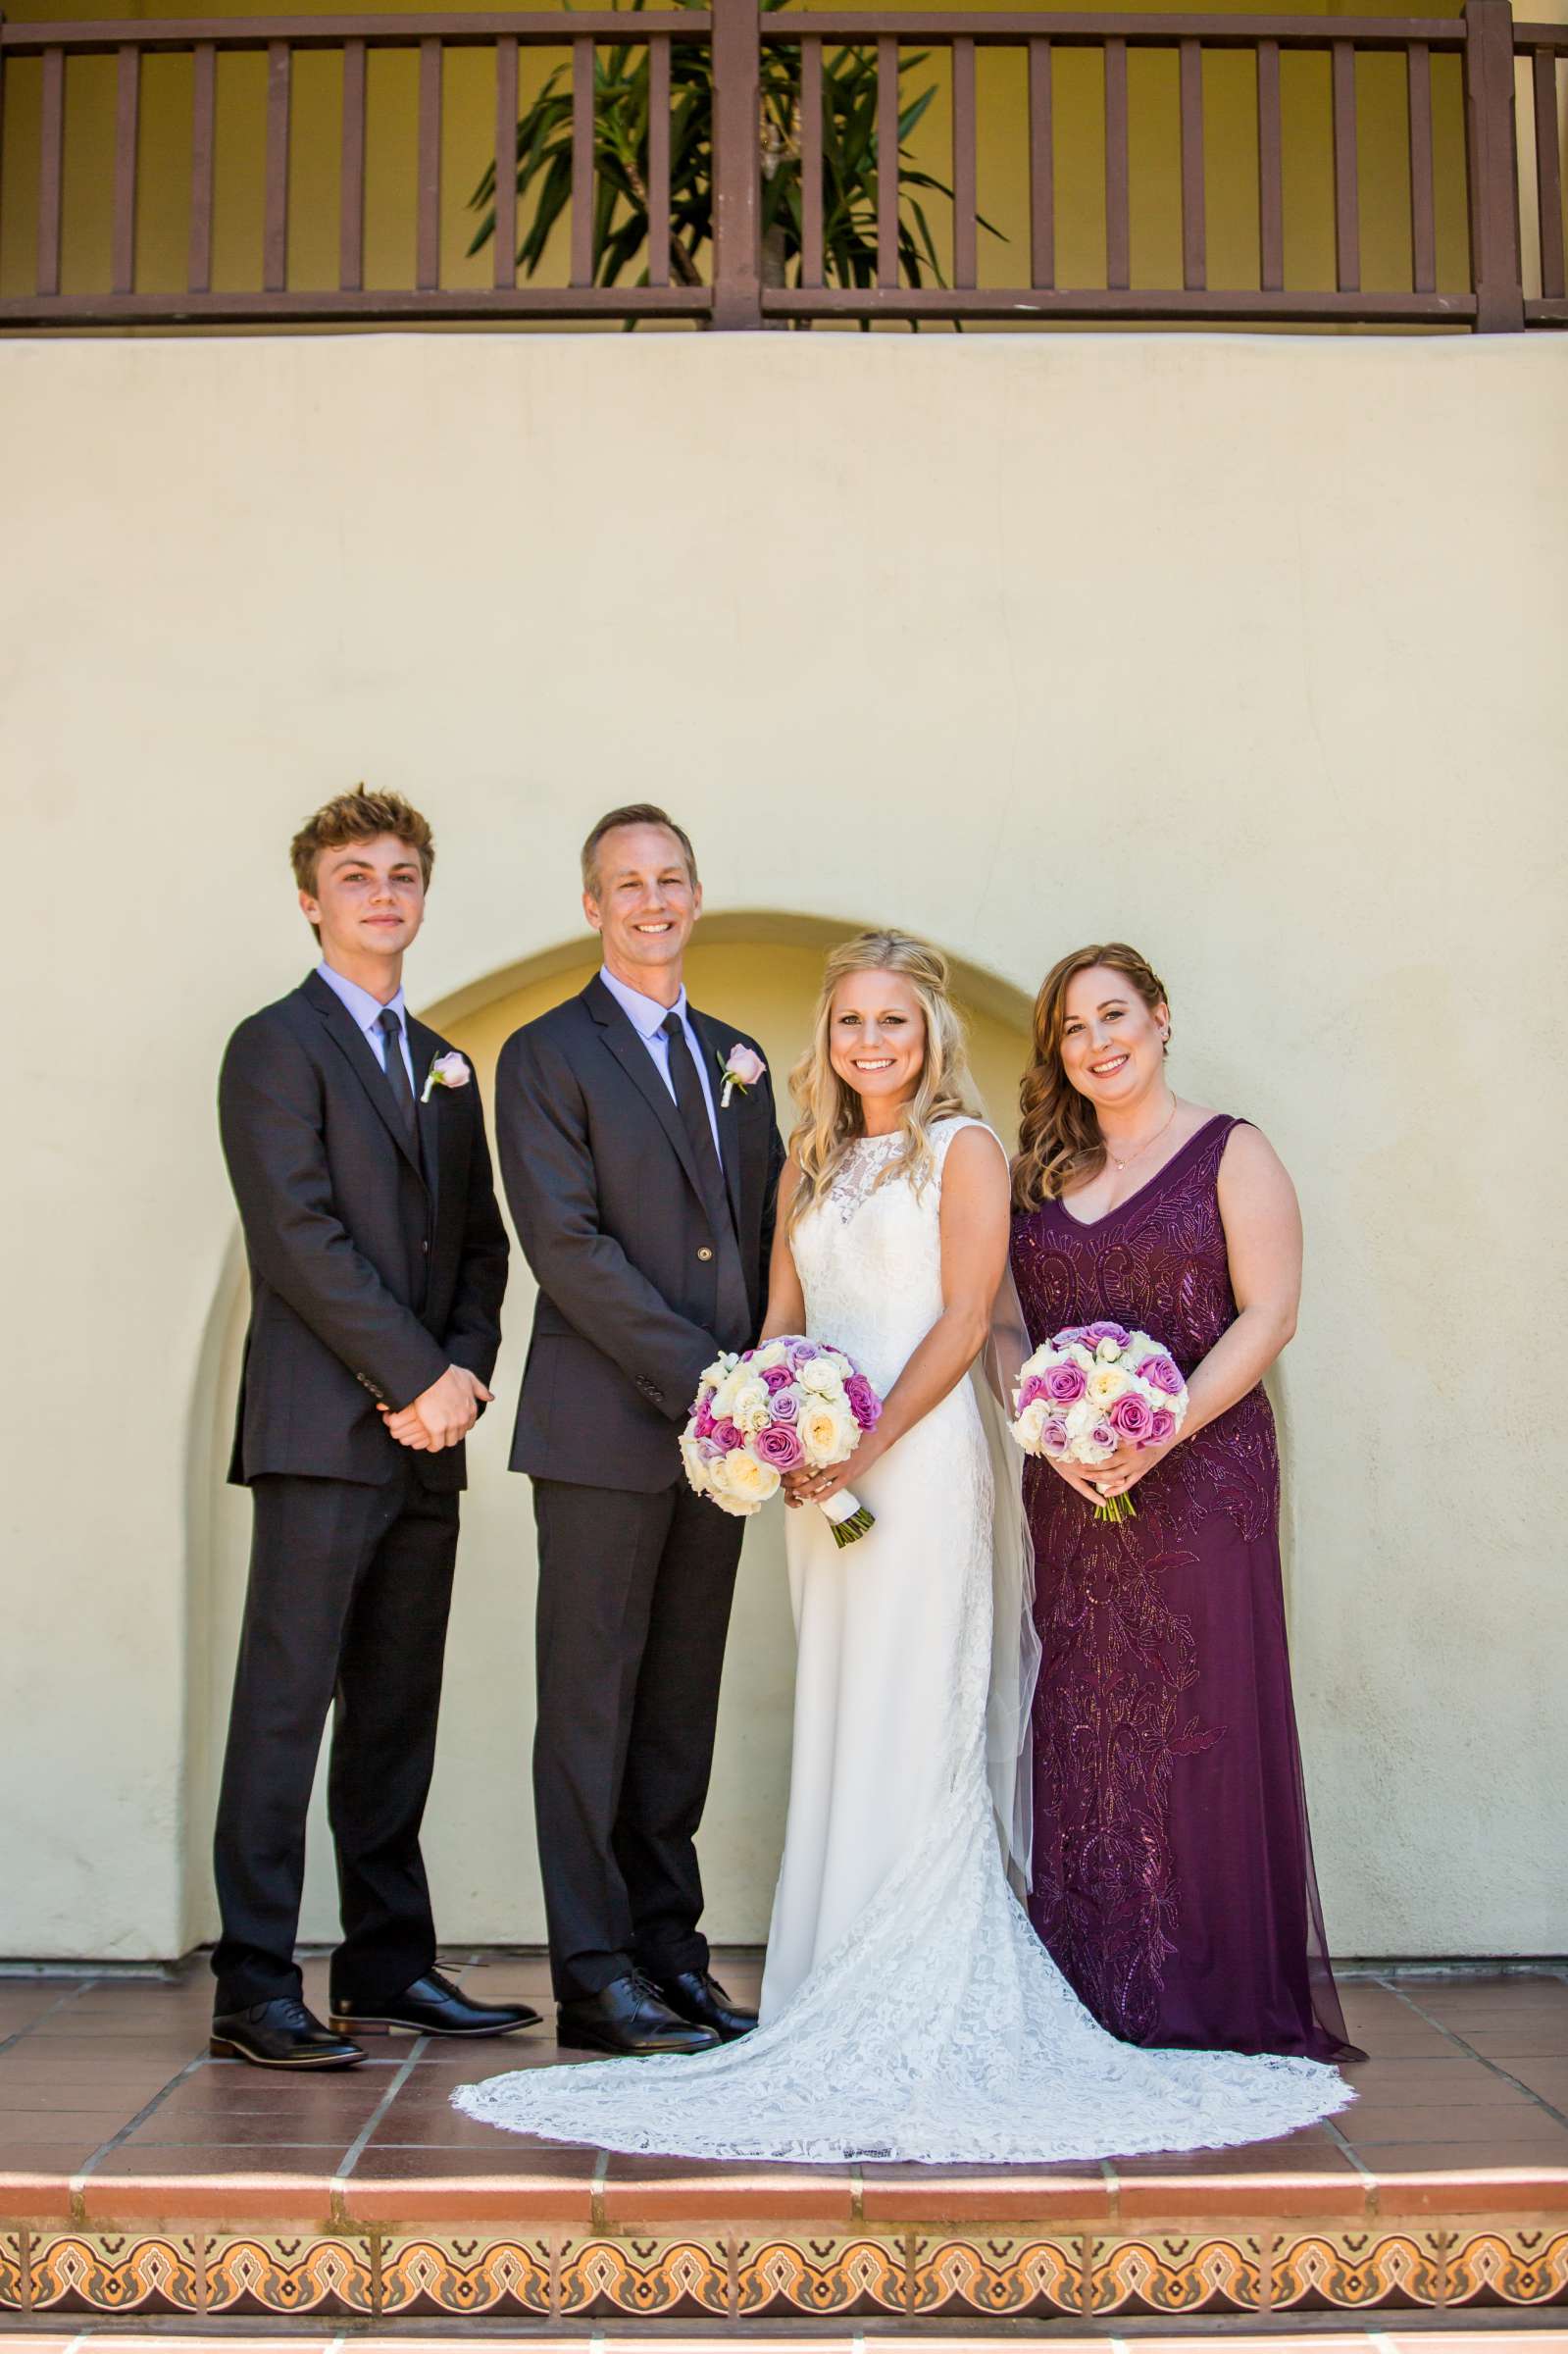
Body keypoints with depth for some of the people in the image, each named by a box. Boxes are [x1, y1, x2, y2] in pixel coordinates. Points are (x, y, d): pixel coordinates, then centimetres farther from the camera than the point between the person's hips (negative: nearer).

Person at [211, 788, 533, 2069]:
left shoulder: (446, 1067, 20)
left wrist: (464, 1371, -1)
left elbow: (480, 1244, 17)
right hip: (321, 1430, -7)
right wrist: (417, 1376, -13)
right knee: (286, 1706, -4)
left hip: (426, 1434, 7)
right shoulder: (277, 1045, -2)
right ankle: (256, 1989, 1)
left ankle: (391, 1965, 19)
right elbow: (301, 1236, -12)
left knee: (399, 1713, 11)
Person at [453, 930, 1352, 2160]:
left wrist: (867, 1445, -16)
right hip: (825, 1474, 6)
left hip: (922, 1456, -6)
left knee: (915, 1723, -5)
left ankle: (917, 2010, 4)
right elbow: (781, 1316, 15)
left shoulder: (964, 1149, -1)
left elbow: (966, 1318, -9)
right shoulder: (810, 1166, 17)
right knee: (838, 1726, 8)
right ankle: (845, 1993, 17)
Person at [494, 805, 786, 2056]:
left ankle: (670, 1952, 19)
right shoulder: (546, 1055, -2)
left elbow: (765, 1235, 17)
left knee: (682, 1704, 11)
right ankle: (594, 1974, 7)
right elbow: (568, 1245, -11)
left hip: (718, 1434, 6)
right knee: (591, 1704, 0)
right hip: (606, 1433, -5)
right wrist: (695, 1376, -16)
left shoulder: (738, 1058, 17)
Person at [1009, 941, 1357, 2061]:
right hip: (1071, 1487, 4)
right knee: (1084, 1719, 6)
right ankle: (1098, 1989, 16)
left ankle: (1215, 1991, 10)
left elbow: (1267, 1314, -7)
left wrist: (1164, 1431, -17)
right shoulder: (1040, 1170, 14)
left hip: (1203, 1475, -4)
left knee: (1201, 1715, -2)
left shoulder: (1231, 1152, 1)